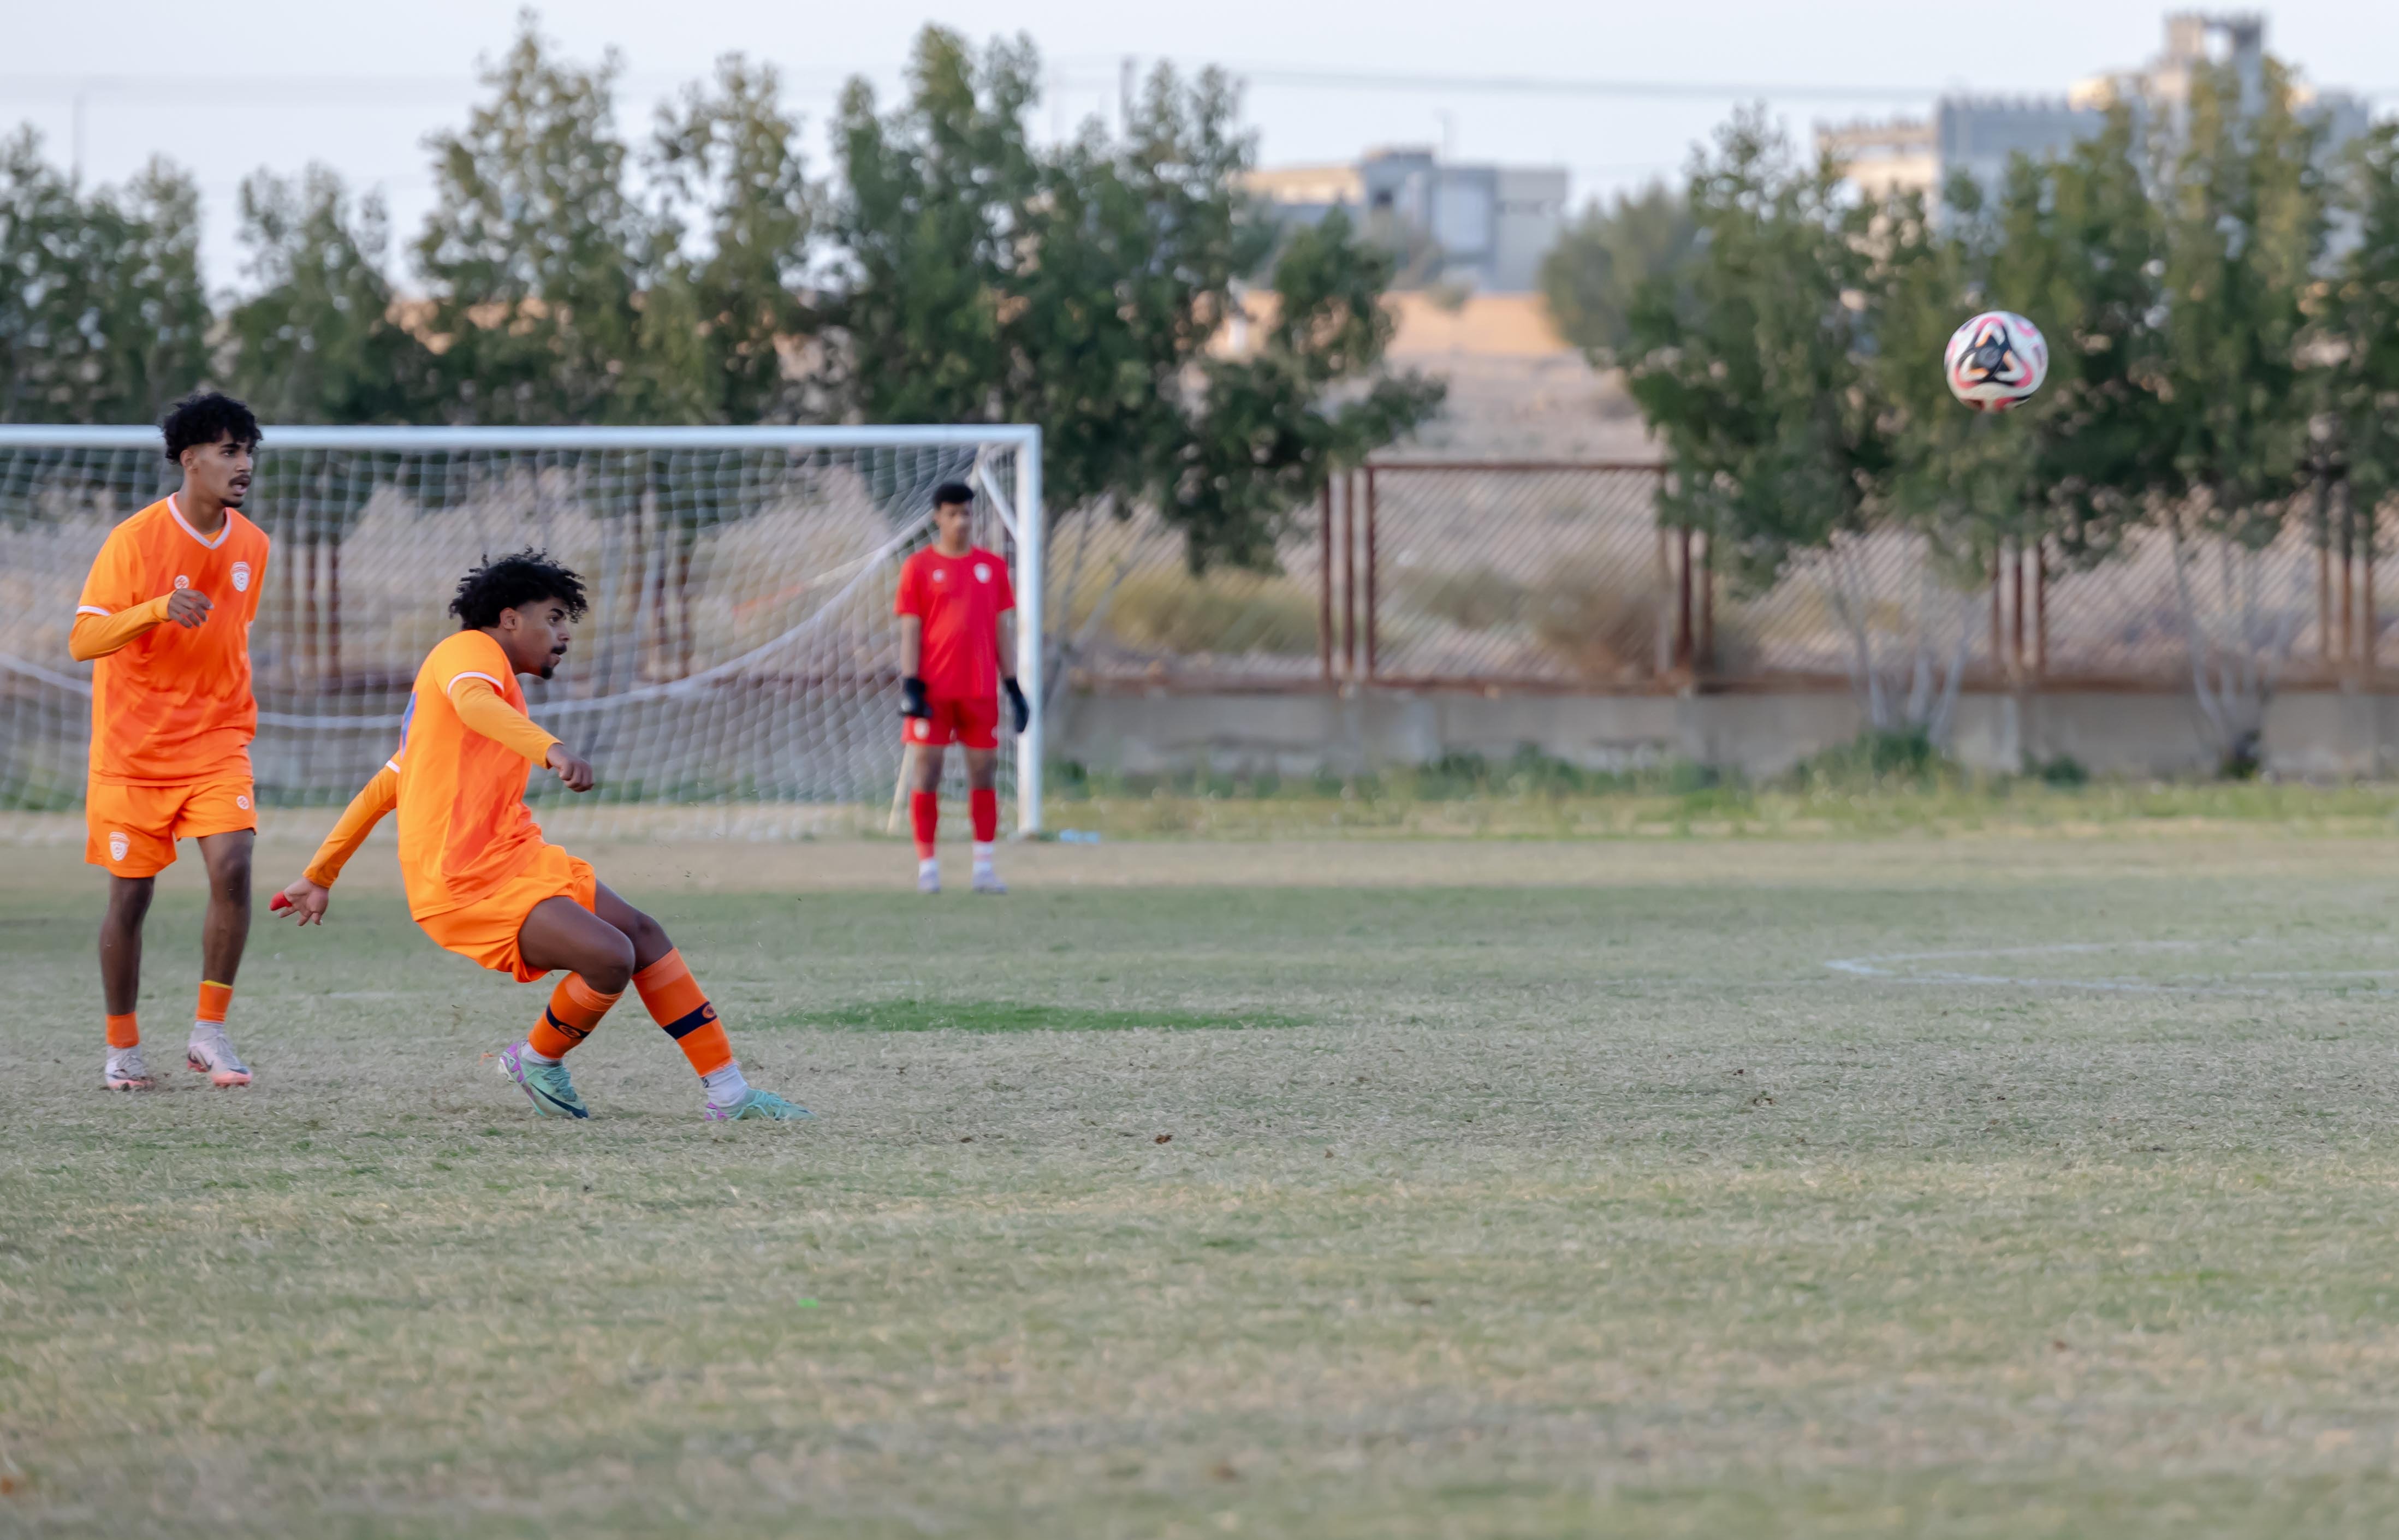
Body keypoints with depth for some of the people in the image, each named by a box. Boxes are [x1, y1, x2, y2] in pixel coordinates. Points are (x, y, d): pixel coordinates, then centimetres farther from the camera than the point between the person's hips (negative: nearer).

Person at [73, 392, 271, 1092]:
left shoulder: (251, 545, 4)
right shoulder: (135, 539, -13)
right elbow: (82, 641, -18)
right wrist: (157, 608, -33)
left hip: (215, 745, 3)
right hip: (134, 747, -3)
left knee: (232, 869, -17)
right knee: (130, 894, 2)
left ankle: (209, 1032, -6)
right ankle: (122, 1048, 19)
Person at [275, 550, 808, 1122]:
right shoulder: (469, 650, -4)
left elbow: (384, 786, 30)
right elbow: (474, 704, -31)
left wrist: (319, 876, 33)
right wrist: (551, 748, -48)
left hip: (516, 858, 10)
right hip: (468, 881, -10)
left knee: (642, 934, 4)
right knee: (611, 957, -22)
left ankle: (729, 1094, 6)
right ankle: (538, 1062, 5)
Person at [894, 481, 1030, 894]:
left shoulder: (992, 566, 9)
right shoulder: (919, 567, 1)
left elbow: (1003, 629, 12)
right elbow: (910, 631, -1)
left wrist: (1014, 688, 8)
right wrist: (910, 685, -10)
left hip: (981, 687, 2)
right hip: (934, 688, -2)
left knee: (984, 771, 2)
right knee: (928, 771, -2)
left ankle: (984, 867, 7)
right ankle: (927, 867, 4)